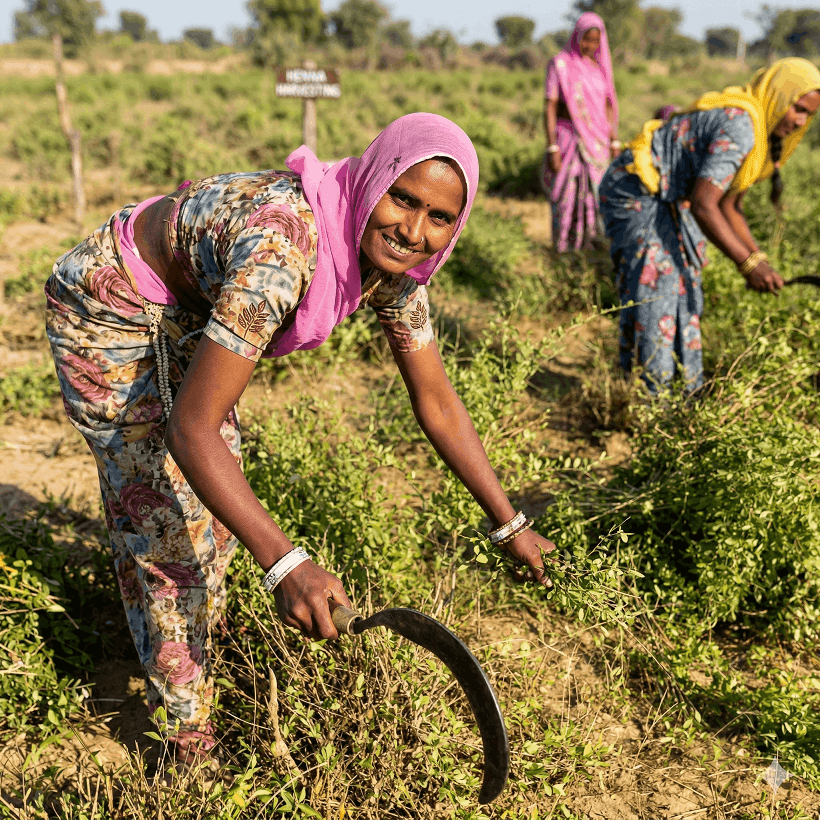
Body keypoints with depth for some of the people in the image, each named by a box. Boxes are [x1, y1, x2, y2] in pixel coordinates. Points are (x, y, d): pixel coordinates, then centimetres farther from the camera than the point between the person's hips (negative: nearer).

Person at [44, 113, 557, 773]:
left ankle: (191, 666, 46)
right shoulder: (284, 248, -42)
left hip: (189, 311, 8)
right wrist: (284, 565, -49)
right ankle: (186, 735, 19)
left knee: (216, 504, 19)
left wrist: (509, 524, -3)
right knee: (164, 517, -2)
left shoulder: (392, 262, -17)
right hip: (108, 314, -7)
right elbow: (191, 426, -42)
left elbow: (437, 402, -7)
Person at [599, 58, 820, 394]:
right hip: (634, 193, -11)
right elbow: (703, 206, -33)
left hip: (665, 199, 11)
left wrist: (759, 258, 1)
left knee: (684, 293, 11)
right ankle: (650, 399, -3)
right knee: (656, 292, -11)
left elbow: (728, 207, 12)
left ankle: (687, 392, 18)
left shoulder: (760, 136, 7)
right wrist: (748, 263, -31)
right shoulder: (738, 127, -25)